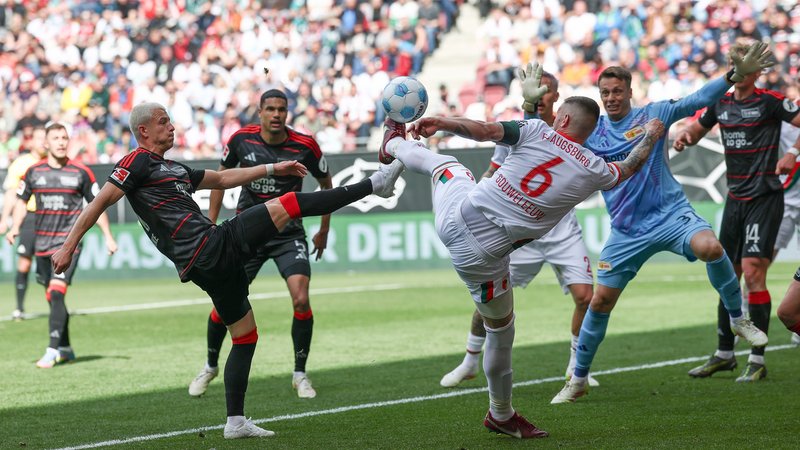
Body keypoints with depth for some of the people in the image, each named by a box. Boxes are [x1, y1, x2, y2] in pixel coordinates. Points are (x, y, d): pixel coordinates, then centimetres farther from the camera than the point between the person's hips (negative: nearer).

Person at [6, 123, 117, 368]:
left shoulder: (81, 172, -2)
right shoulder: (33, 172, 5)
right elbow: (22, 200, 16)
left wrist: (108, 236, 5)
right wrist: (15, 228, 1)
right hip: (42, 244, 4)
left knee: (57, 292, -19)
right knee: (53, 298, 9)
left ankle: (53, 351, -20)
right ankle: (65, 348, 25)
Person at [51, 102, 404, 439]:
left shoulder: (172, 168, 25)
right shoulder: (138, 162, -3)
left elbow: (222, 179, 34)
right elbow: (100, 202, -10)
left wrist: (273, 169, 33)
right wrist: (68, 247, -16)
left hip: (214, 263, 10)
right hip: (211, 249, -10)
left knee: (245, 336, 14)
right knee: (289, 204, -9)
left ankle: (235, 422, 15)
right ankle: (374, 184, -5)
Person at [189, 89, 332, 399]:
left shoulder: (305, 146, -10)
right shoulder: (241, 139, -7)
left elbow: (326, 183, 8)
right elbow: (221, 177, 10)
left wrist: (324, 230, 10)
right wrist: (211, 224, 8)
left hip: (289, 233, -1)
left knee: (301, 300, -19)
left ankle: (300, 374, 0)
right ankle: (210, 367, 24)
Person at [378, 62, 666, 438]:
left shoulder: (537, 132, -5)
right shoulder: (593, 171, -2)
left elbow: (484, 130, -8)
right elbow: (626, 169, 20)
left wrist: (439, 124, 5)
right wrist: (650, 139, 39)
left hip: (456, 213, 3)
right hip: (481, 253, -3)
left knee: (443, 163, 38)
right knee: (501, 331, 16)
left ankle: (394, 143, 72)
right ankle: (501, 415, 31)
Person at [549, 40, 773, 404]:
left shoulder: (652, 115, -1)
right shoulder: (590, 132, 6)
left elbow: (696, 100, -9)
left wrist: (736, 74, -22)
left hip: (670, 213, -3)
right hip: (626, 231, 3)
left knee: (710, 247, -33)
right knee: (600, 301, 1)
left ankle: (738, 318, -10)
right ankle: (577, 380, 18)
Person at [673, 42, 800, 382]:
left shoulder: (770, 102, -8)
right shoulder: (721, 103, 10)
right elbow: (697, 129, 25)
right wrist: (684, 136, 3)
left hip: (764, 198, -6)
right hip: (735, 198, 6)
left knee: (752, 272, -14)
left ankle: (758, 360, -9)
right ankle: (724, 354, 22)